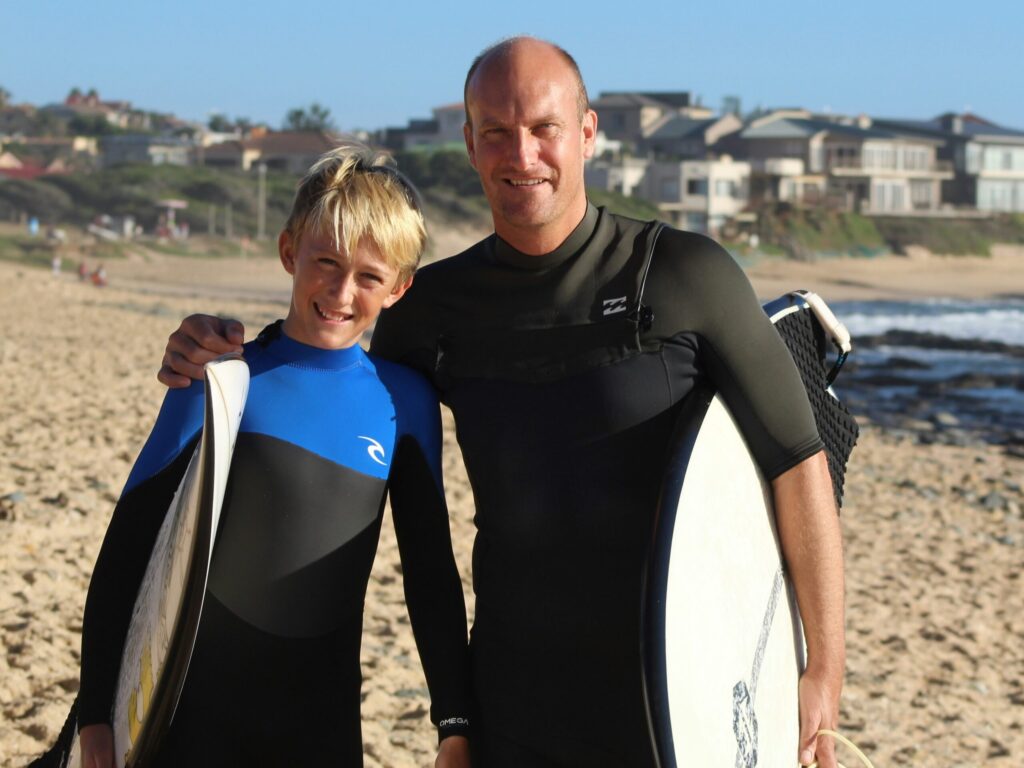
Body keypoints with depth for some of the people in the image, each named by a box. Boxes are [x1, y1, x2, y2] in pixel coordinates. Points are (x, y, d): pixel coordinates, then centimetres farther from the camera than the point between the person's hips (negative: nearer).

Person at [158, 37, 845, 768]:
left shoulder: (688, 275, -8)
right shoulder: (437, 305, 4)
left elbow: (798, 464, -6)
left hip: (674, 704, -3)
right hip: (514, 708, 3)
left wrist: (824, 670, -9)